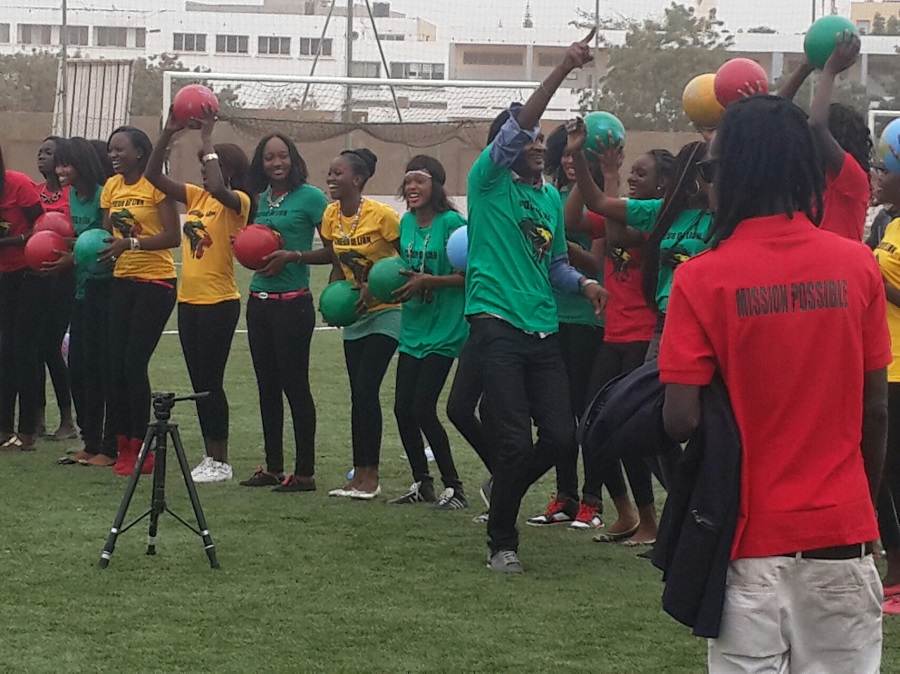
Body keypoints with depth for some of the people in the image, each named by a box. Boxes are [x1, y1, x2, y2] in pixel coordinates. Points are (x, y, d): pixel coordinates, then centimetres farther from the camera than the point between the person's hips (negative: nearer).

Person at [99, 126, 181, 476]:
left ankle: (140, 449, 1)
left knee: (135, 363, -8)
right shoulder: (111, 187, 10)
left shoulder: (156, 185, -11)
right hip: (122, 282, 7)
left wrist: (130, 243, -27)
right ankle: (124, 447, 11)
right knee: (116, 364, 3)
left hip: (155, 282, -7)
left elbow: (173, 236, -17)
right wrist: (100, 248, -9)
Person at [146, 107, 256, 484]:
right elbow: (154, 176, 4)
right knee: (199, 382, 10)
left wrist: (206, 140, -26)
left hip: (219, 302, -8)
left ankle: (221, 462, 3)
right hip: (189, 300, 8)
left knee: (211, 382, -4)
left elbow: (218, 187, -33)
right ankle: (210, 457, 17)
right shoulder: (196, 196, 10)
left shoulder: (237, 202, -10)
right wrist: (168, 134, -6)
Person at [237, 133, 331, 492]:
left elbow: (332, 250, -8)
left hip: (293, 302, -7)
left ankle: (305, 472, -1)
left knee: (295, 384, -5)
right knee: (267, 385, 9)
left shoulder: (310, 197, -6)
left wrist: (292, 256, -17)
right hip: (259, 299, 7)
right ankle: (273, 467, 17)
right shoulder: (260, 200, 12)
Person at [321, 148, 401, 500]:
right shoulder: (331, 216, 1)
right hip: (355, 315, 7)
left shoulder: (382, 216, -19)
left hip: (386, 312, -7)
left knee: (366, 391, -12)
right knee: (359, 394, 8)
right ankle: (361, 475, 12)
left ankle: (370, 477, -6)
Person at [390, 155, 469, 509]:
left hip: (444, 331, -7)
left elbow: (470, 275, -16)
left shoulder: (451, 222, -13)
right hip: (412, 330, 7)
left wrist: (427, 281, -23)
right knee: (402, 408, 6)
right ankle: (421, 483, 21)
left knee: (423, 409, -10)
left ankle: (454, 488, 2)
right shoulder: (407, 222, 8)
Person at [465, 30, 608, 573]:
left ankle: (503, 494, 28)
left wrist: (582, 283, 2)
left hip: (544, 331, 6)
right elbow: (515, 127, -17)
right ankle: (502, 543, 9)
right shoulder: (489, 182, -2)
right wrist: (563, 70, -24)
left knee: (561, 437, -1)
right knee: (516, 441, -11)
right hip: (497, 325, -6)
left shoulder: (551, 196, 16)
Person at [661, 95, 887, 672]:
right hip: (842, 529, 2)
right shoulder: (857, 266, -2)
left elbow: (681, 421, -12)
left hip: (754, 537, -2)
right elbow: (875, 409, 3)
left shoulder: (703, 279, -9)